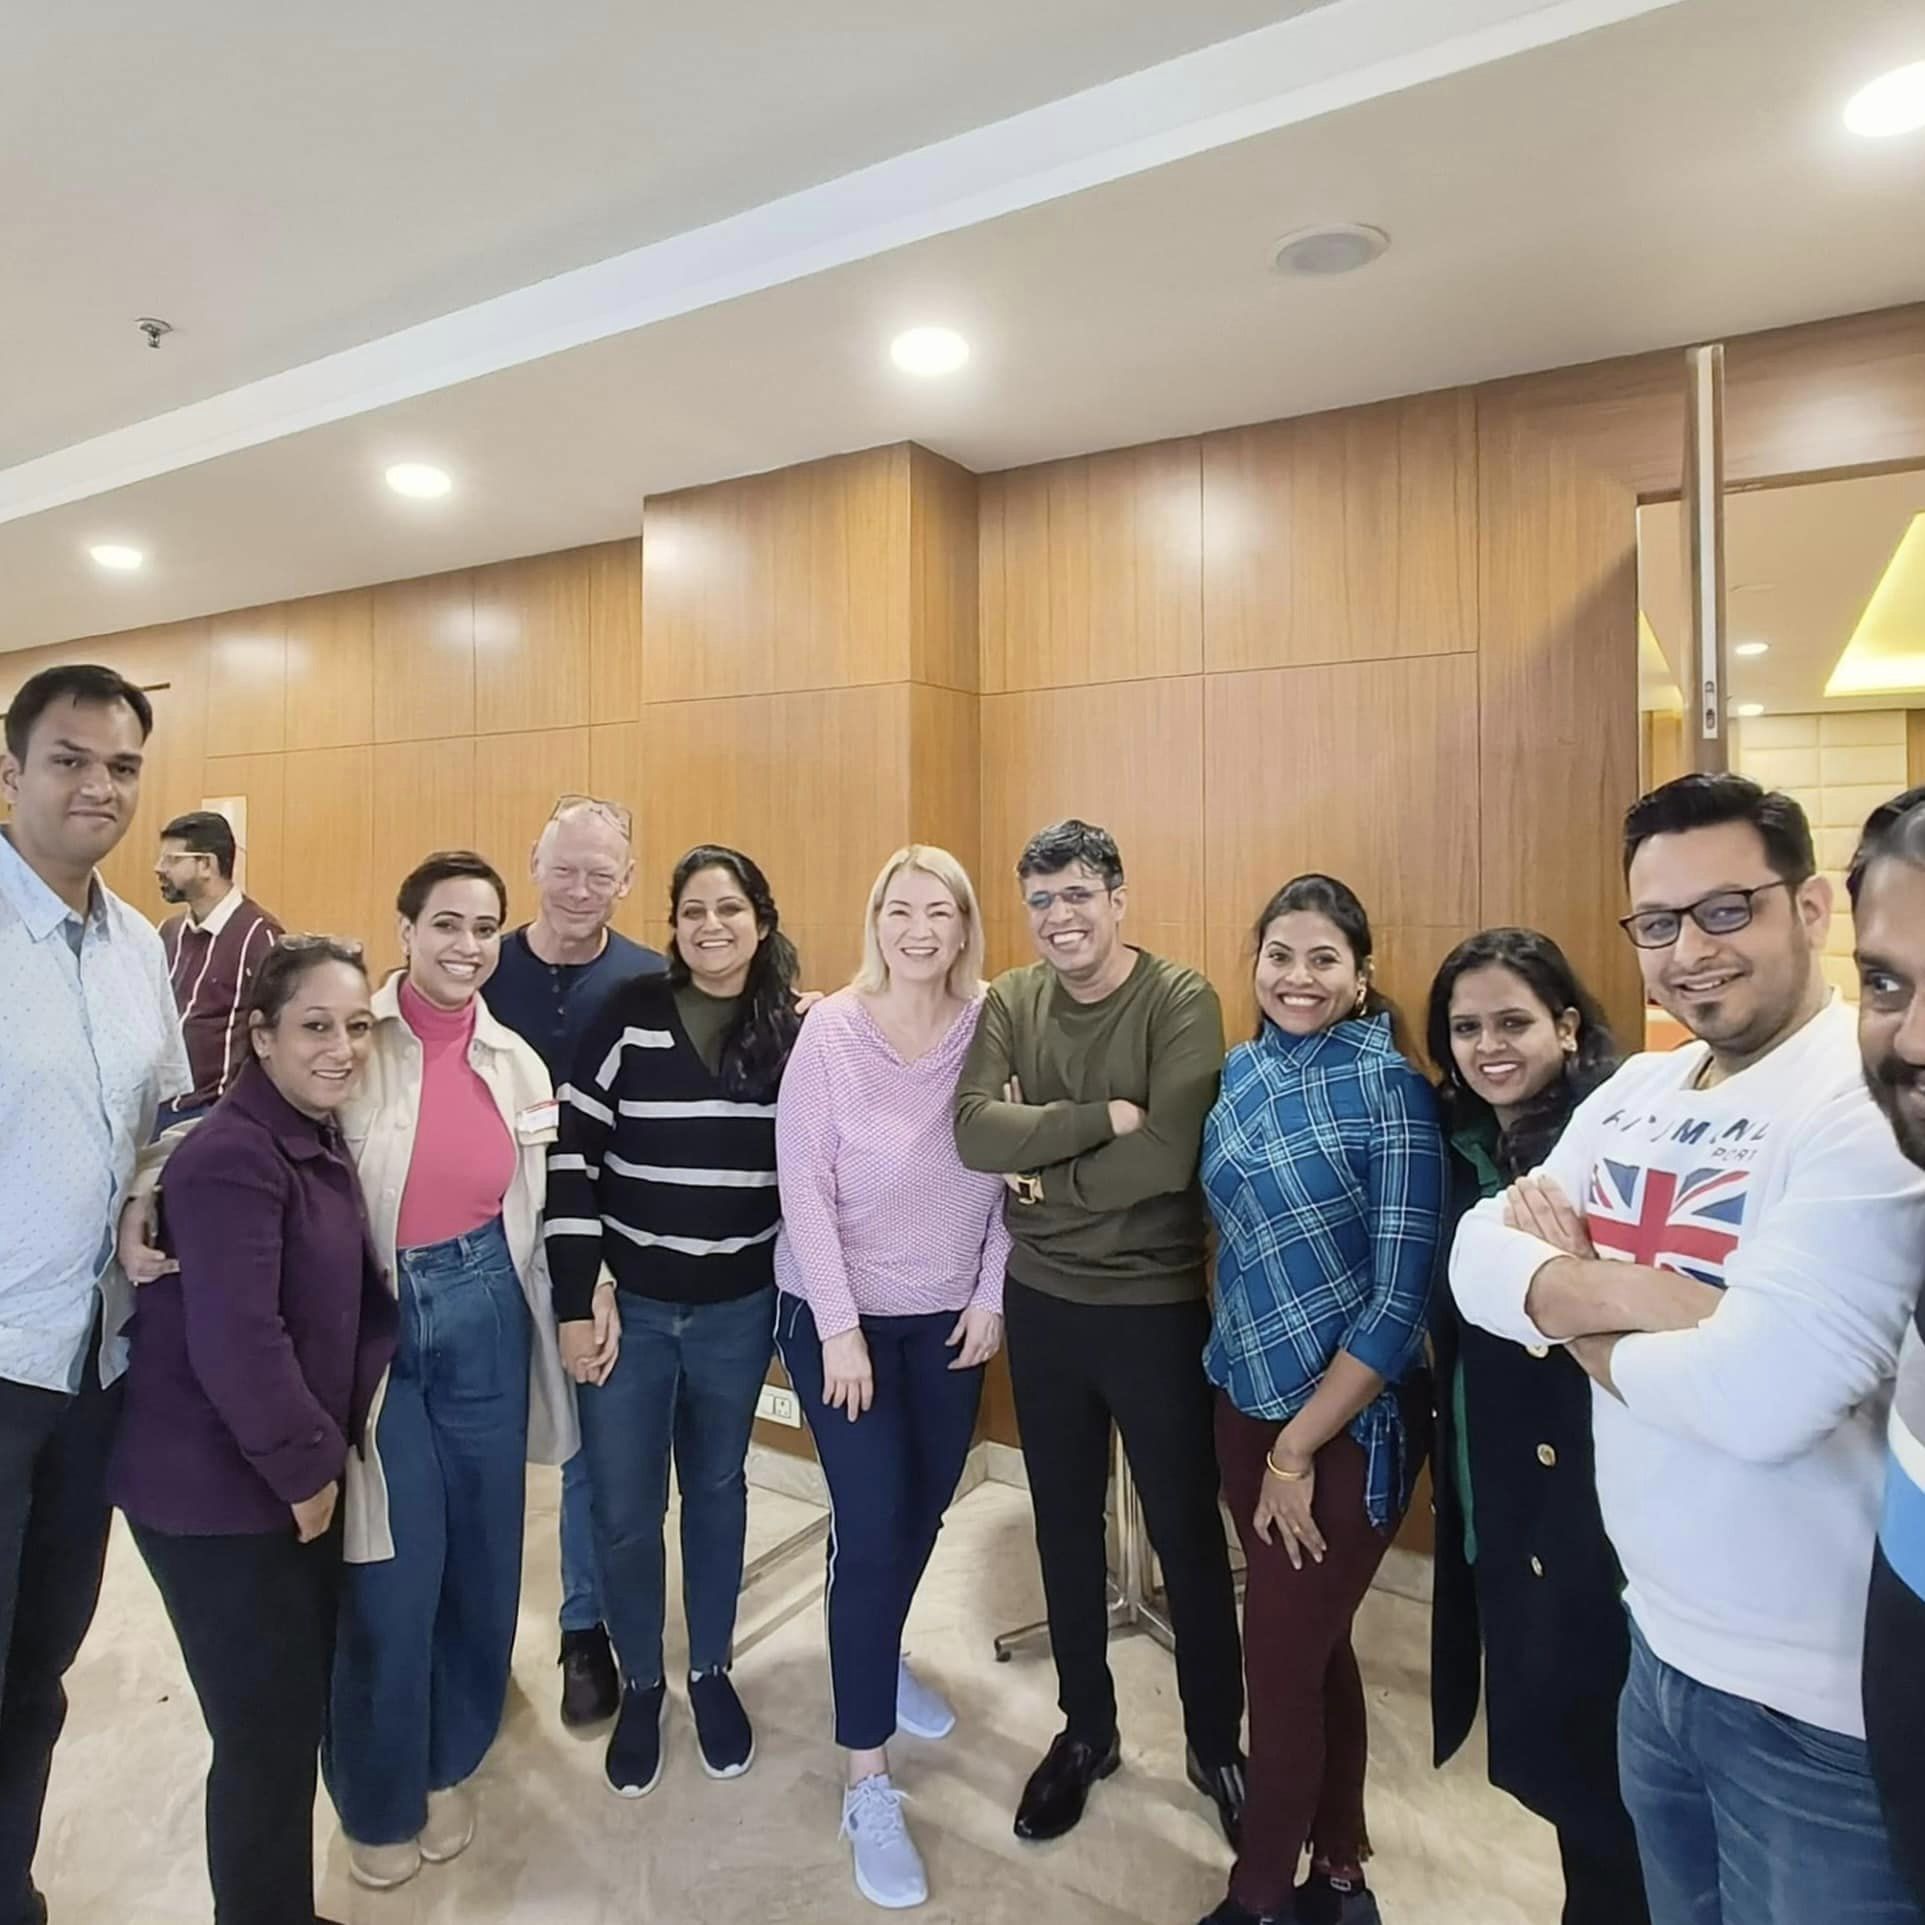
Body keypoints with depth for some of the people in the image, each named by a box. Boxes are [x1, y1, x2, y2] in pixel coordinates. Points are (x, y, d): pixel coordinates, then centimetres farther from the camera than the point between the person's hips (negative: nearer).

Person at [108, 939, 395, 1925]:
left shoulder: (322, 1141, 6)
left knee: (302, 1704, 20)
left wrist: (324, 1451, 2)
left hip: (294, 1476, 9)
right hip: (217, 1488, -9)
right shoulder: (231, 1157, -23)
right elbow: (235, 1343, -28)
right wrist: (304, 1466, -15)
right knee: (268, 1728, 5)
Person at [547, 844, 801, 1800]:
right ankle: (639, 1686, 34)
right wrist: (579, 1296, -11)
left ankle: (711, 1673, 40)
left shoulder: (797, 1031, -3)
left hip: (739, 1308, 2)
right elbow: (571, 1151, -9)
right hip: (628, 1305, -1)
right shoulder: (628, 1015, -9)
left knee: (716, 1491, 18)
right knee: (623, 1510, 8)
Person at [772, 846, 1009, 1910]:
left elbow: (1007, 1173, -1)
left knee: (924, 1508, 19)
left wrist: (991, 1294, -3)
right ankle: (868, 1788, 15)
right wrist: (841, 1326, -16)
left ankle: (882, 1655, 49)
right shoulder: (830, 1031, -16)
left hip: (950, 1312, 4)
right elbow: (801, 1184, -15)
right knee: (872, 1527, -2)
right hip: (840, 1310, -3)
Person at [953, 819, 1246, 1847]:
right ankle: (1085, 1729, 42)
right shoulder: (1009, 1002, -2)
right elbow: (974, 1132, -16)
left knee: (1188, 1535, 14)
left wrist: (1042, 1175, -14)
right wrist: (1104, 1116, -25)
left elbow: (1170, 1155, -25)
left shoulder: (1181, 1000, -14)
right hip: (1041, 1303, 4)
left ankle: (1217, 1742, 38)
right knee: (1065, 1529, 19)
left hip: (1155, 1306, -3)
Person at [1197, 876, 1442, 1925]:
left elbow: (1400, 1299, -18)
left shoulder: (1389, 1089, -17)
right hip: (1246, 1402, 6)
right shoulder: (1241, 1072, 2)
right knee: (1313, 1647, 20)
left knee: (1279, 1662, 7)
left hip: (1350, 1421, -6)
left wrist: (1297, 1449, -14)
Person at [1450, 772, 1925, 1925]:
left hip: (1824, 1704, -7)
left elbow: (1763, 1394, -32)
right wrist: (1636, 1290, -22)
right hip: (1659, 1646, 7)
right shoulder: (1638, 1090, 3)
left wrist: (1570, 1294, -14)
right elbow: (1479, 1262, -3)